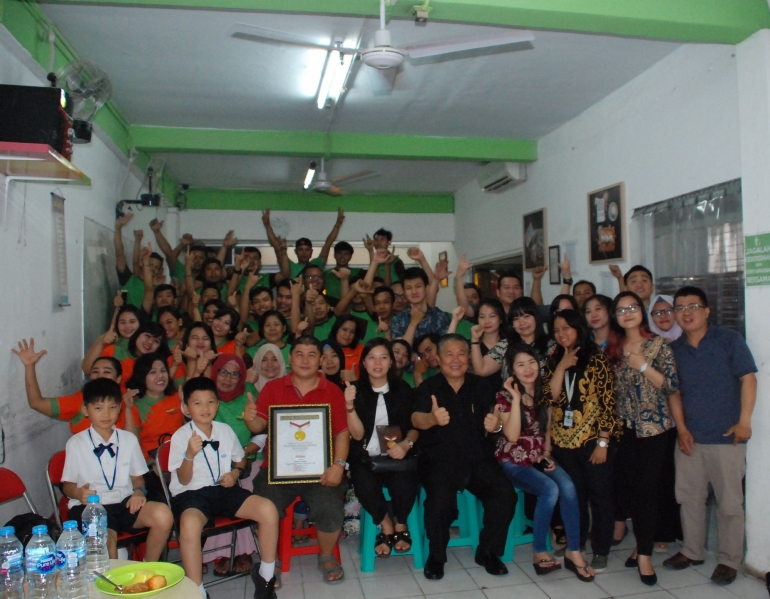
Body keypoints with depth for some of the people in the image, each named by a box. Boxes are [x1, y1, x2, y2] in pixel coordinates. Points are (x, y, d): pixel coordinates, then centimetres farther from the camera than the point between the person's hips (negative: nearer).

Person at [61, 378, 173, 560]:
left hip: (125, 503, 3)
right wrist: (78, 493, -15)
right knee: (106, 539, -36)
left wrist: (139, 491, -5)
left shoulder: (129, 439, 13)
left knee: (163, 514, -26)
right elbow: (68, 484, 8)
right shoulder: (76, 443, 5)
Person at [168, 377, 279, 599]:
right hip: (191, 493, -4)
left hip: (225, 490, 4)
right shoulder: (180, 436, -5)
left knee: (268, 509, -19)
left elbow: (240, 460, 22)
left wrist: (235, 472, -1)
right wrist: (190, 454, -27)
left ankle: (265, 575, 2)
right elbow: (184, 480, -8)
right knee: (189, 523, -39)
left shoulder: (225, 431, 7)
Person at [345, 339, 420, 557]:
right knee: (365, 487, -32)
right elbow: (358, 434, -7)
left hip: (397, 455, 1)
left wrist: (406, 444, -12)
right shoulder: (355, 390, 1)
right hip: (365, 457, -1)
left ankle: (400, 525, 6)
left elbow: (415, 427, 10)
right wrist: (349, 406, -23)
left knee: (404, 484, -30)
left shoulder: (403, 389, 6)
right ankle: (386, 526, 1)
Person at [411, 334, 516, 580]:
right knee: (440, 500, -30)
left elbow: (493, 419, 4)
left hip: (479, 459, 3)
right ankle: (436, 556, -1)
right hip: (439, 461, -2)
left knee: (505, 495, -22)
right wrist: (432, 419, -40)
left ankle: (488, 551, 4)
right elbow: (416, 419, -16)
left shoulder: (483, 386, 9)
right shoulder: (428, 388, 1)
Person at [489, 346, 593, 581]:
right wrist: (516, 398, -22)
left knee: (567, 487, -24)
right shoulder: (505, 395, -7)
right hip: (513, 460, -4)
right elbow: (512, 435, -18)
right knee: (550, 489, -29)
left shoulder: (543, 394, 7)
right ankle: (539, 553, -13)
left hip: (539, 457, 4)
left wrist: (547, 453, -1)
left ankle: (574, 551, -13)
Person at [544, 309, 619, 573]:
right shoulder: (555, 360, 7)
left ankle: (601, 551, 20)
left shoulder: (596, 359, -7)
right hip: (563, 440, 4)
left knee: (599, 495, 7)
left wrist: (603, 442, -13)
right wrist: (562, 365, -12)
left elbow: (608, 402, -10)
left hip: (592, 439, -4)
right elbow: (550, 397, -5)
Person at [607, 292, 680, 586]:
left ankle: (644, 554, 5)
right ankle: (643, 545, 23)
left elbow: (673, 385, -11)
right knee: (632, 488, 8)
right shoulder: (614, 349, 8)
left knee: (649, 488, -4)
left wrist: (643, 366, -18)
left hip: (656, 428, -4)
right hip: (626, 429, 4)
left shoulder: (659, 345, -5)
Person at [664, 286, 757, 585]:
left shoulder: (729, 340, -5)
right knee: (689, 497, 13)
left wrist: (744, 421, -12)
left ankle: (728, 560, 19)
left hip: (726, 437, -4)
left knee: (729, 502, 5)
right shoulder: (674, 349, 6)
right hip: (689, 437, 4)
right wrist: (681, 428, 0)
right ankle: (692, 551, 29)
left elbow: (748, 378, -7)